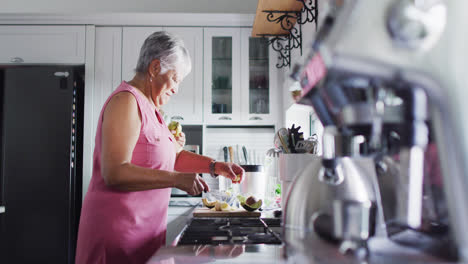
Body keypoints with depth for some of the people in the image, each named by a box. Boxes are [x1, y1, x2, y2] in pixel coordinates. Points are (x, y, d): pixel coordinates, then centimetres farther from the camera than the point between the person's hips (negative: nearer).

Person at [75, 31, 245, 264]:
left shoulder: (150, 108, 15)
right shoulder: (126, 101, -16)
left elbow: (174, 157, 17)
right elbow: (114, 173, -25)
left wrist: (215, 166, 5)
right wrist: (176, 179, -25)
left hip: (144, 226, 9)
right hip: (119, 226, -9)